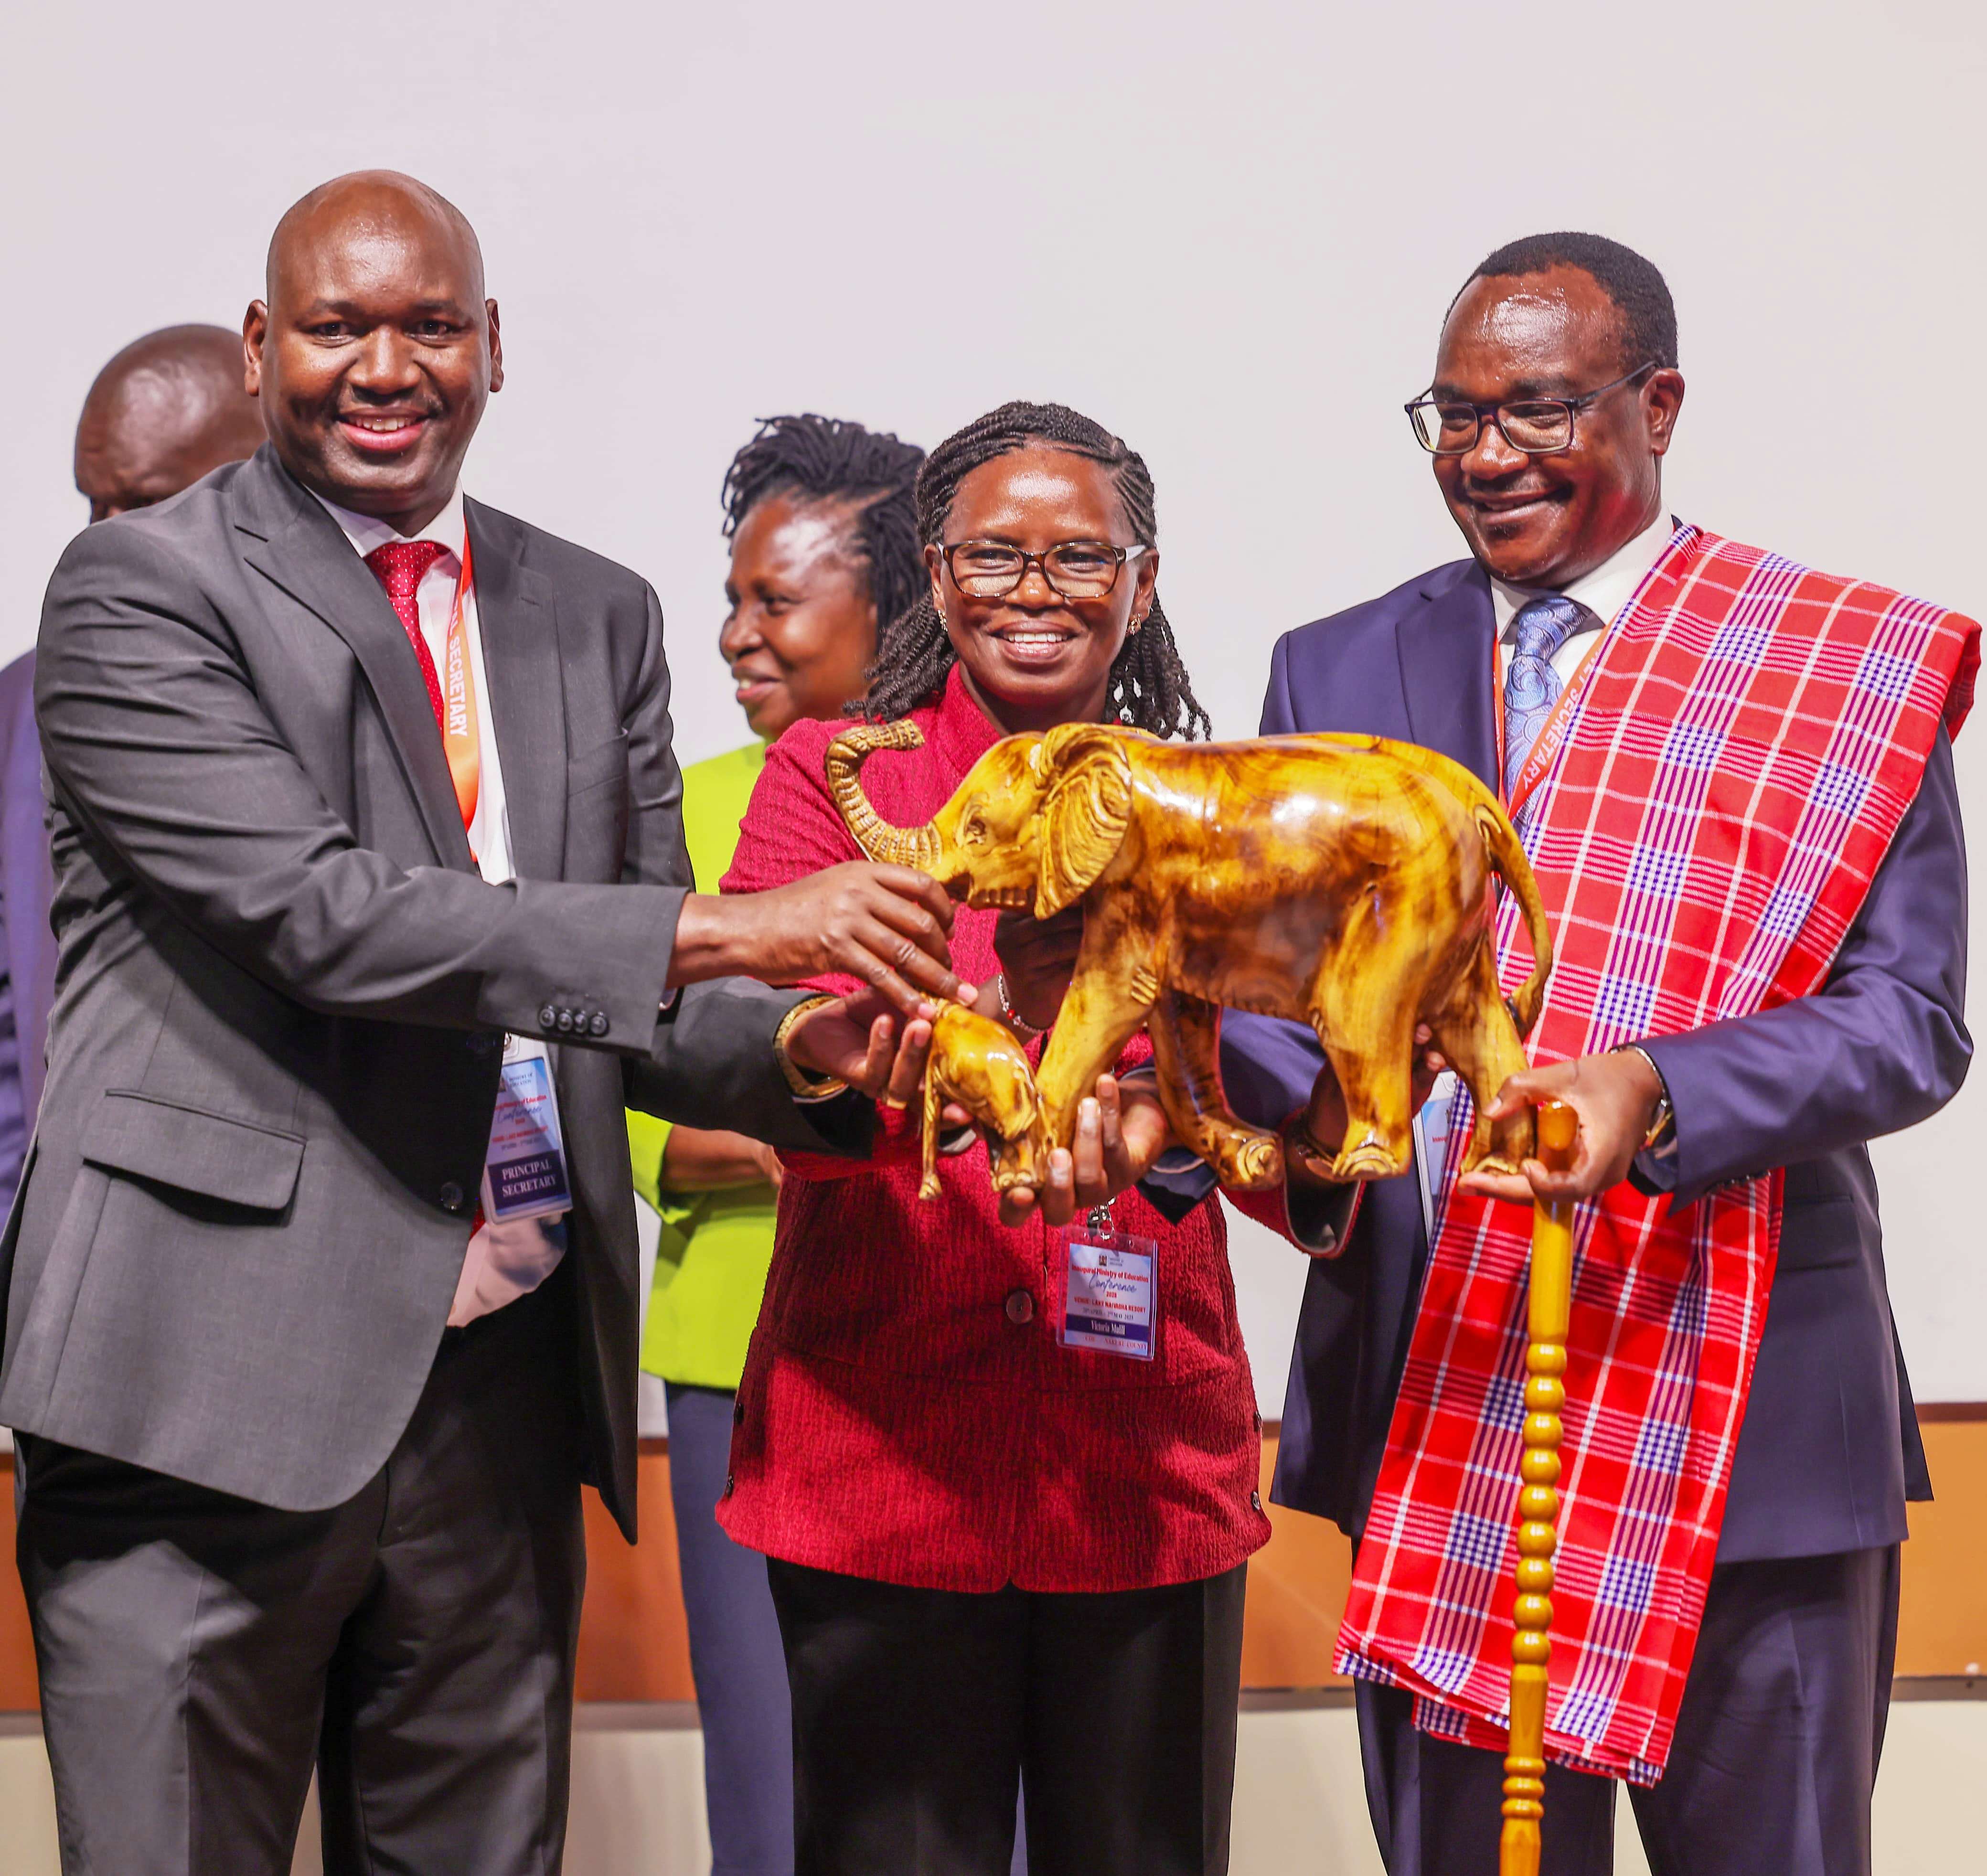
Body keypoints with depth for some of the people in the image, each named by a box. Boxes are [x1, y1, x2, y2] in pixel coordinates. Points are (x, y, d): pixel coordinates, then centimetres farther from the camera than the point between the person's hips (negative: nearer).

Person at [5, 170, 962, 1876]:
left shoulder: (597, 617, 14)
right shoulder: (143, 588, -4)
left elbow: (631, 999, 13)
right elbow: (312, 909, -17)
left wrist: (800, 1052, -10)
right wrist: (722, 931, -21)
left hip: (505, 1392, 5)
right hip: (219, 1370, -5)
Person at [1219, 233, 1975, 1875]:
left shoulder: (1847, 672, 0)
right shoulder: (1343, 674, 10)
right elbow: (1272, 987, 3)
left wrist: (1657, 1092, -26)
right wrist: (1205, 1103, -21)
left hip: (1747, 1419, -2)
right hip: (1433, 1395, 3)